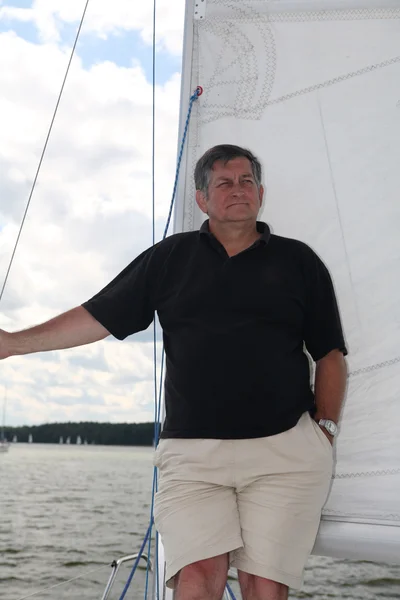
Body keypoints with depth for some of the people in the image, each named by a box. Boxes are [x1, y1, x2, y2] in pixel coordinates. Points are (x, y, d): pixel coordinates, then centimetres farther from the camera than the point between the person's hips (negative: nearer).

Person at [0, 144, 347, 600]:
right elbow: (98, 317, 13)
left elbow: (330, 354, 13)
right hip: (192, 451, 1)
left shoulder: (299, 261, 12)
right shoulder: (168, 258, 13)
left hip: (286, 449, 0)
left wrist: (324, 428, 2)